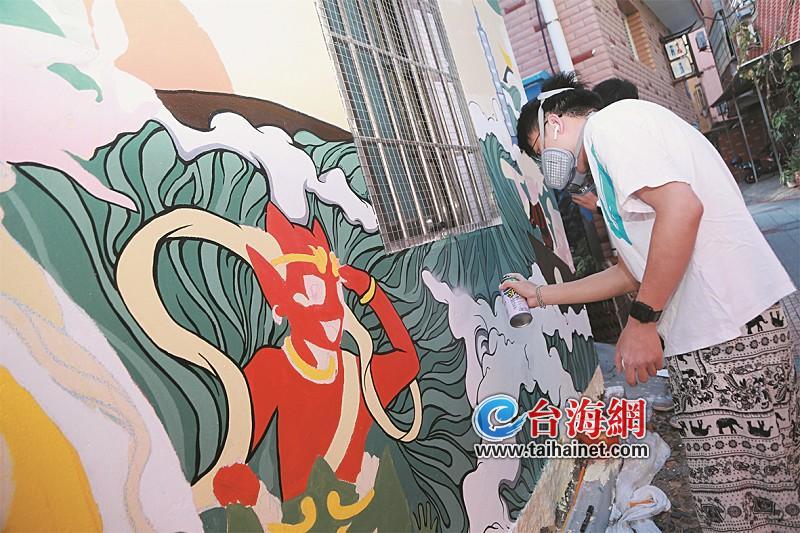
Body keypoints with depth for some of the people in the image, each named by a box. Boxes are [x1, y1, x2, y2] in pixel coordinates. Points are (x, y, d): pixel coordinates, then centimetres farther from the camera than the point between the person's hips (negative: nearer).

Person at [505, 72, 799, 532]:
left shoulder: (609, 120, -4)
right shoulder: (613, 154, 24)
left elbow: (682, 207, -22)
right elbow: (631, 272, 27)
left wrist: (642, 321, -16)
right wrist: (541, 295, 32)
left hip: (724, 336, -10)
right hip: (736, 324, 10)